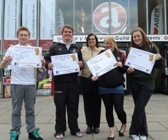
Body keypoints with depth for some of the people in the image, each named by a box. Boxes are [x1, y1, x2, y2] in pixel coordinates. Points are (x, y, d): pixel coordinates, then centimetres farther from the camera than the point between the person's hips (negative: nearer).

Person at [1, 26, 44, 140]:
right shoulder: (12, 49, 4)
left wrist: (43, 63, -18)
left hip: (30, 83, 1)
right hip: (16, 83, -1)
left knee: (30, 109, 10)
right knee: (16, 110, 7)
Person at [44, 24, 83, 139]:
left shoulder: (77, 48, 16)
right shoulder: (55, 47, 7)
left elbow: (81, 62, 17)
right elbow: (47, 59, 4)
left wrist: (81, 64, -6)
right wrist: (48, 65, -18)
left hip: (73, 81, 3)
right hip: (60, 81, -2)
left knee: (73, 106, 9)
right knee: (60, 106, 3)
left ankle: (74, 129, 21)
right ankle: (60, 130, 15)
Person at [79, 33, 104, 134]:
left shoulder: (102, 50, 1)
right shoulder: (83, 50, 4)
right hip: (85, 79, 1)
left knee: (96, 102, 9)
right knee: (87, 103, 8)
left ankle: (96, 125, 22)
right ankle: (89, 125, 21)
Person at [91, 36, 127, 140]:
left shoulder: (120, 54, 4)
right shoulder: (101, 54, 4)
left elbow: (126, 69, 6)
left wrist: (121, 66, -14)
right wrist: (95, 76, -16)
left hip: (118, 87, -1)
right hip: (104, 87, 1)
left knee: (119, 109, -3)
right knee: (108, 109, 10)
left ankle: (124, 124, 31)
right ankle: (112, 131, 25)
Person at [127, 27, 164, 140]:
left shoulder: (151, 47, -2)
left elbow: (159, 65, 1)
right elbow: (127, 65, 7)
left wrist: (159, 59, -20)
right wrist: (128, 70, -15)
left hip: (148, 82, -2)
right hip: (134, 82, 3)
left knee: (139, 107, -3)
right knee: (140, 108, 9)